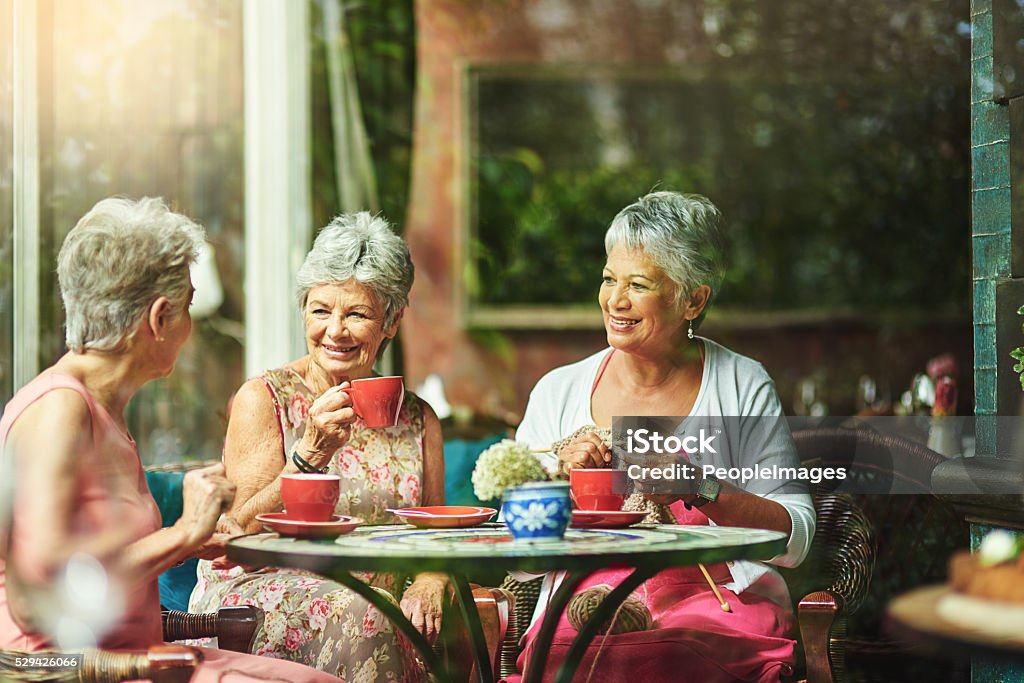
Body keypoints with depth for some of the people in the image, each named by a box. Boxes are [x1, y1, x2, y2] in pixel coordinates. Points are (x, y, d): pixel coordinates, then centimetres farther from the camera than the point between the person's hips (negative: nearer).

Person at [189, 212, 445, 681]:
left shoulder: (417, 420, 12)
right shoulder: (263, 399, 1)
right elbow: (243, 530, -8)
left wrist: (429, 584, -10)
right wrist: (311, 452, -22)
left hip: (375, 607, 3)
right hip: (262, 599, -3)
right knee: (351, 611, -34)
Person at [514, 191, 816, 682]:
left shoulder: (742, 388, 5)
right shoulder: (558, 392, 10)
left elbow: (795, 540, 1)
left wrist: (700, 487, -13)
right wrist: (558, 476, -8)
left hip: (718, 604, -1)